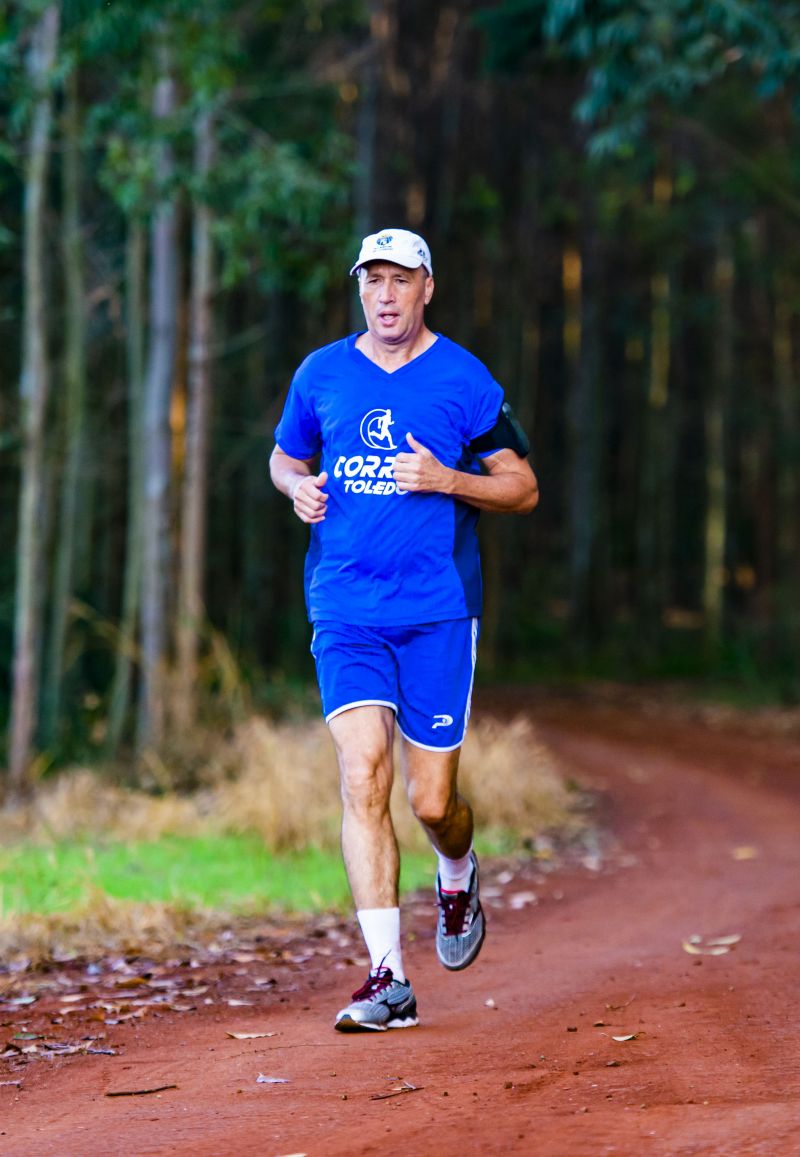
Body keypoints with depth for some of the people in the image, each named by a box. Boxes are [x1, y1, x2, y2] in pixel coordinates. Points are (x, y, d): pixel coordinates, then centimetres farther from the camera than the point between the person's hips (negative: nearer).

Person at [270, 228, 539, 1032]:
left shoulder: (463, 379, 0)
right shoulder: (321, 375, 8)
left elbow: (523, 488, 4)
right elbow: (284, 458, 24)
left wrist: (446, 479, -13)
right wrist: (298, 486, 0)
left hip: (439, 611, -1)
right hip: (345, 611, 1)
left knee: (431, 800, 1)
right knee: (363, 779, -13)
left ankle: (457, 874, 39)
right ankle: (388, 979, -12)